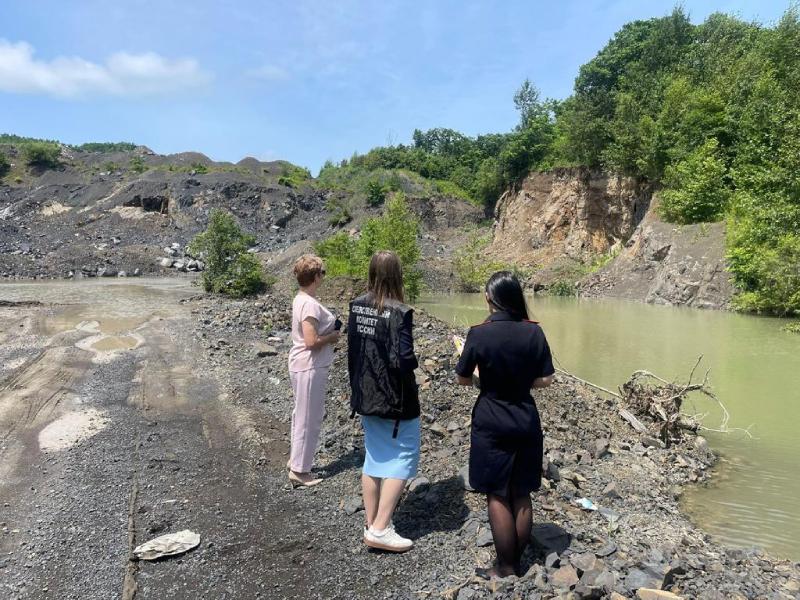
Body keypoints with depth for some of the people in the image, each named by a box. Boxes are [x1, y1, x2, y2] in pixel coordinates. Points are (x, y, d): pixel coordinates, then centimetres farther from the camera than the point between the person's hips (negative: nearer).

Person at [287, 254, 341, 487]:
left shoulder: (300, 299, 7)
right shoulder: (310, 304, -23)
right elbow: (312, 342, -27)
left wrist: (330, 329, 5)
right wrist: (332, 336, -11)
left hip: (301, 365, 10)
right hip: (310, 367, -10)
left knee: (302, 414, 22)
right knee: (309, 418, 2)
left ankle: (296, 458, 37)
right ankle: (300, 470, 14)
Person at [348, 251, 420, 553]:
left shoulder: (357, 306, -1)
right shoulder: (398, 312, -21)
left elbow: (351, 350, 8)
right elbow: (403, 361, -25)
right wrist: (415, 361, -3)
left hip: (365, 396, 7)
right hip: (395, 400, -6)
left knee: (374, 458, 17)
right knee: (402, 459, 7)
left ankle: (371, 525, 26)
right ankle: (380, 529, 6)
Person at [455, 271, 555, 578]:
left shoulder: (479, 334, -15)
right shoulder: (533, 332, -8)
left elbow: (462, 378, -5)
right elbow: (545, 380, -3)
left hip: (491, 424, -3)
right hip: (526, 421, 4)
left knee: (498, 497, 9)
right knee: (521, 496, 16)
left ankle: (506, 569, 21)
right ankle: (517, 563, 30)